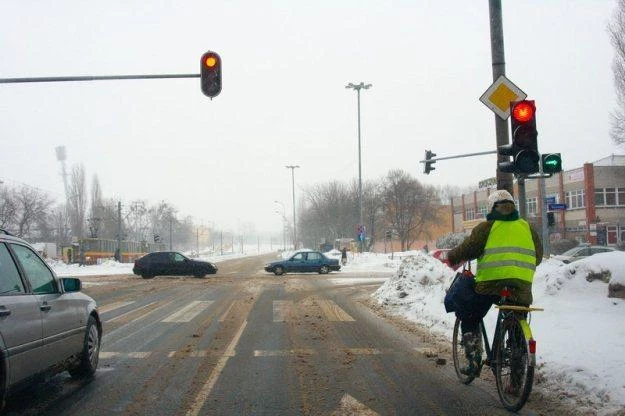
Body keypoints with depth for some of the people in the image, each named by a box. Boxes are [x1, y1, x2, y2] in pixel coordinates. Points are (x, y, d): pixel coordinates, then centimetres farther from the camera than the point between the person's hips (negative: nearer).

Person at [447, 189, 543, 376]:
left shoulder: (487, 227, 1)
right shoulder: (527, 228, 14)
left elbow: (468, 248, -2)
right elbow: (538, 256, 22)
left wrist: (451, 258, 16)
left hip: (490, 284, -3)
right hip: (521, 287, 4)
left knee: (469, 319, 17)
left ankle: (474, 359, 5)